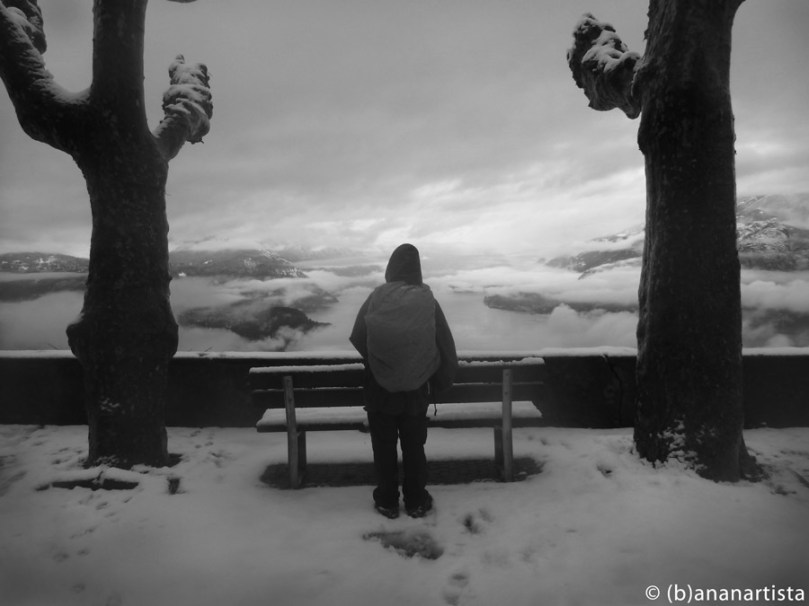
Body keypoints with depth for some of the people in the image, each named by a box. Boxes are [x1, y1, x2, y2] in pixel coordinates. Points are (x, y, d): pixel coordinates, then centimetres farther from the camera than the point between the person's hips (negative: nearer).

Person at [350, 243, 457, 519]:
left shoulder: (376, 297, -12)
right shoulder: (427, 300, -11)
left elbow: (357, 341, -7)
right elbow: (446, 347, -6)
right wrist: (438, 382, 7)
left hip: (379, 388, -1)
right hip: (417, 390, 1)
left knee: (384, 446, 15)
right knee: (414, 445, 17)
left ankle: (387, 501, 26)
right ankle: (416, 501, 27)